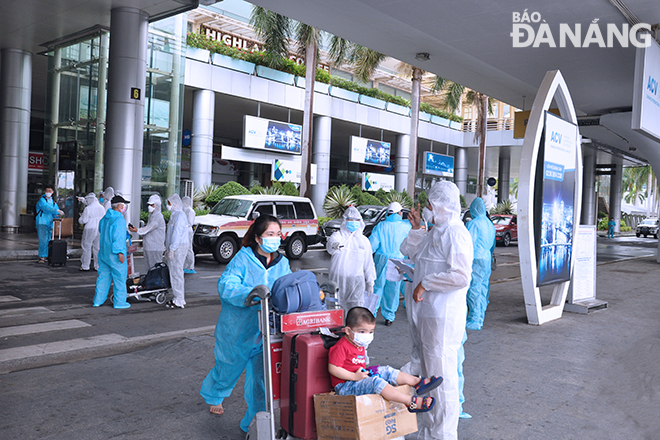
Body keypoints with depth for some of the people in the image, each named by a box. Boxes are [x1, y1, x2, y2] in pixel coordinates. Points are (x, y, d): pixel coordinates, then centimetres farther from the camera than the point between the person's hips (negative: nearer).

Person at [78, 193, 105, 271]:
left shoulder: (88, 209, -11)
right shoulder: (101, 208, 7)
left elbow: (83, 220, -11)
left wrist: (80, 218, 12)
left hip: (90, 229, -5)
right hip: (100, 229, 5)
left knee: (87, 247, 5)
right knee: (97, 248, 10)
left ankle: (85, 266, 9)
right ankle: (98, 266, 12)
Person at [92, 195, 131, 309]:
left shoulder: (104, 218, 11)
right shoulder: (119, 220, -17)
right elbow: (118, 237, -21)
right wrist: (120, 253, -20)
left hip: (103, 252, 8)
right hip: (114, 254, -8)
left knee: (103, 276, 14)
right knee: (120, 277, 2)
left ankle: (98, 300, 18)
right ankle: (119, 302, 7)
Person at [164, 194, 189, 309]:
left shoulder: (180, 215, -14)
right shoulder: (175, 214, 18)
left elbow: (177, 233, -20)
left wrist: (172, 249, -21)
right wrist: (168, 248, 22)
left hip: (178, 248, -10)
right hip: (174, 247, 10)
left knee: (176, 273, -8)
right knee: (174, 273, 12)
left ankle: (179, 301, -4)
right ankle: (177, 298, 19)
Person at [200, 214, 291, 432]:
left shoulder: (282, 263, 3)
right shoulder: (243, 258, -12)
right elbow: (226, 286, -21)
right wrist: (250, 294, -37)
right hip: (238, 328, -2)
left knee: (262, 377, -1)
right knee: (228, 368, 20)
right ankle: (213, 396, 53)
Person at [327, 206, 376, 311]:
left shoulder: (364, 240, 12)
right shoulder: (338, 235, 3)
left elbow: (369, 263, 15)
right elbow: (331, 241, -22)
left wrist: (370, 281, 12)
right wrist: (334, 245, -47)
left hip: (356, 280, 1)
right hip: (338, 278, -1)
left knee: (357, 307, -7)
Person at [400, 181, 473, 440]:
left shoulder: (456, 233, -16)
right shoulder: (436, 231, 15)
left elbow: (461, 276, -25)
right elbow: (410, 252, 26)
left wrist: (426, 283, -18)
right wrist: (416, 228, 12)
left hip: (444, 315, -10)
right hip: (428, 312, 11)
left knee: (442, 375, -2)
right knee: (429, 373, 19)